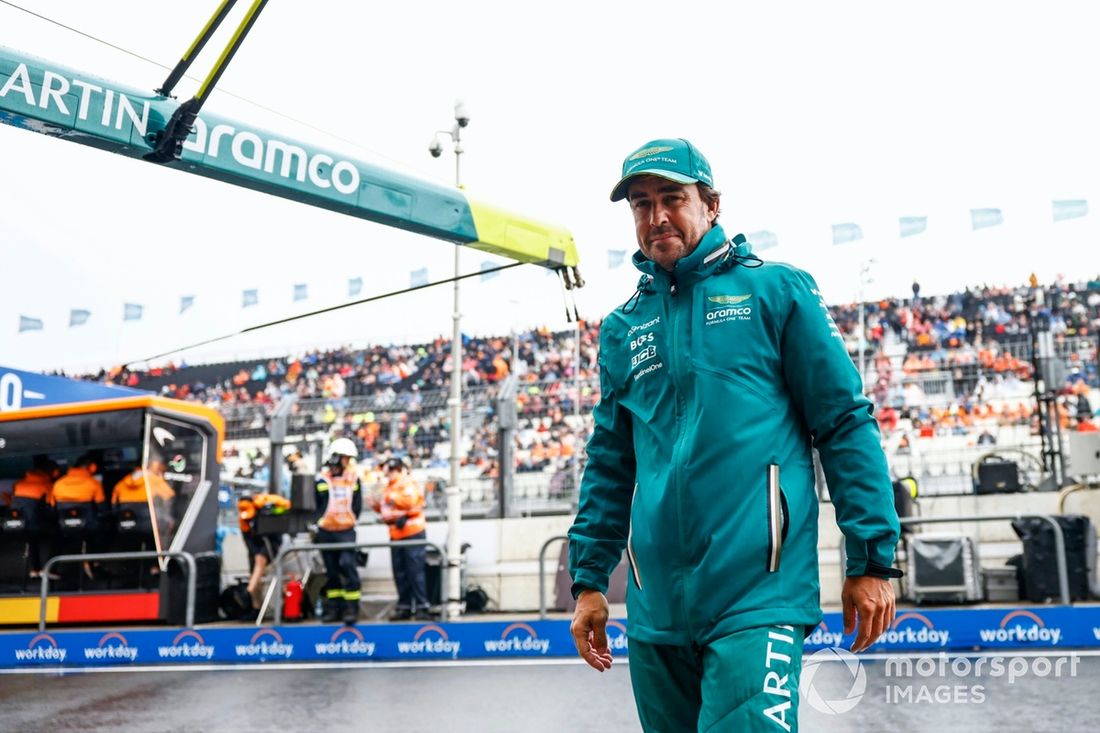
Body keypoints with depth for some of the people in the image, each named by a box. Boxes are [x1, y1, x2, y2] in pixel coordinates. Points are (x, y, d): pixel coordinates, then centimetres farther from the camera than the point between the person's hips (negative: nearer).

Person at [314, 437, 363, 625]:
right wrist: (315, 525, 2)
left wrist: (352, 520, 4)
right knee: (331, 569, 10)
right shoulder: (322, 479, -2)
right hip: (326, 532, 1)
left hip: (346, 531, -1)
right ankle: (334, 606, 20)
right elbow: (313, 505, 5)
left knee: (347, 565, -14)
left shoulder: (354, 478, 3)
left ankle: (351, 607, -9)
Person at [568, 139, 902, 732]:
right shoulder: (622, 328, 13)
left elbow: (846, 424, -1)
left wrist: (871, 558, -6)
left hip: (758, 594, -4)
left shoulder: (773, 290, 2)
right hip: (654, 604, 5)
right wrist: (589, 580, 13)